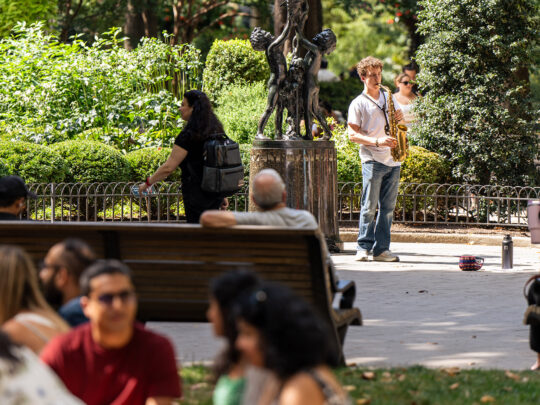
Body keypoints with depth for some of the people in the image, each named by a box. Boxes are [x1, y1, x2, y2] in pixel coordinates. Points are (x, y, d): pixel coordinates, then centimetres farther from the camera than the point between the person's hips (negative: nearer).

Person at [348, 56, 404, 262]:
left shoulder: (388, 98, 17)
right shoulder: (358, 104, 0)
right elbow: (353, 135, -6)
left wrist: (399, 118, 2)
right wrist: (377, 141, -19)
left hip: (392, 160, 5)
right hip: (372, 160, -5)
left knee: (388, 207, 3)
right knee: (369, 206, -7)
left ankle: (381, 249, 5)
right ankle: (363, 247, -1)